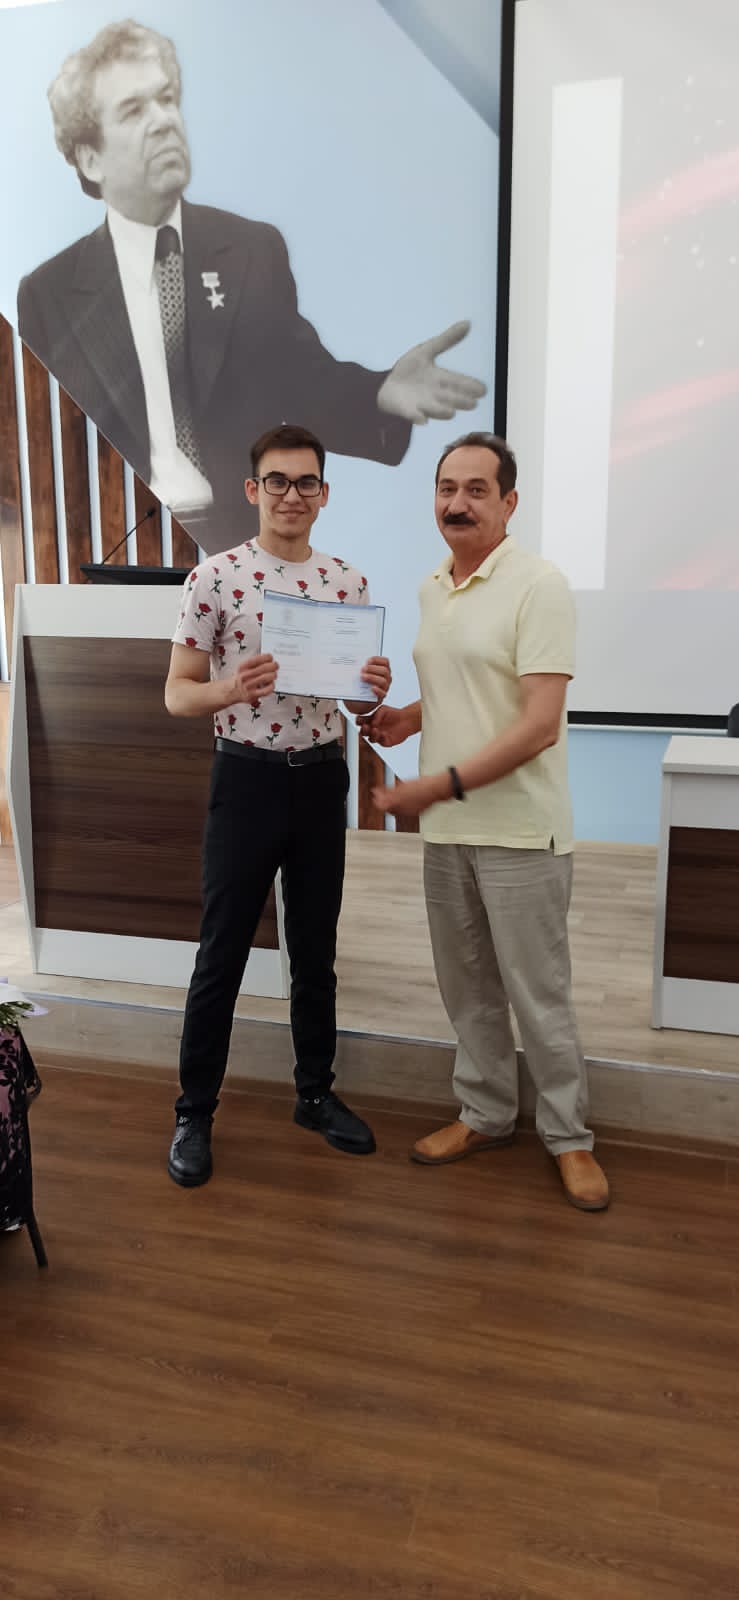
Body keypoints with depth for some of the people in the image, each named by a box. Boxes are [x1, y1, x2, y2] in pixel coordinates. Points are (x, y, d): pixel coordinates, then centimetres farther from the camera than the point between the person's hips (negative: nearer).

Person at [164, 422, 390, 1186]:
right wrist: (228, 690, -27)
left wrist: (374, 689, -14)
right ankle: (194, 1112, 21)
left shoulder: (348, 581, 5)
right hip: (247, 780, -3)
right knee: (222, 952, 5)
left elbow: (356, 698, 10)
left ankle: (315, 1092, 32)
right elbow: (177, 694, -6)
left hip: (322, 779, 4)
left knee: (315, 948, 14)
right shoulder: (215, 577, -7)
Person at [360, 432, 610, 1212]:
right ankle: (486, 1114, 34)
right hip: (446, 827, 7)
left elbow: (540, 723, -21)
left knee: (537, 992, 4)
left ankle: (568, 1136, 23)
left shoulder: (537, 585, -14)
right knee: (466, 985, 16)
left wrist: (442, 784, -23)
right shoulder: (431, 588, 10)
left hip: (519, 831, -7)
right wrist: (408, 717, 4)